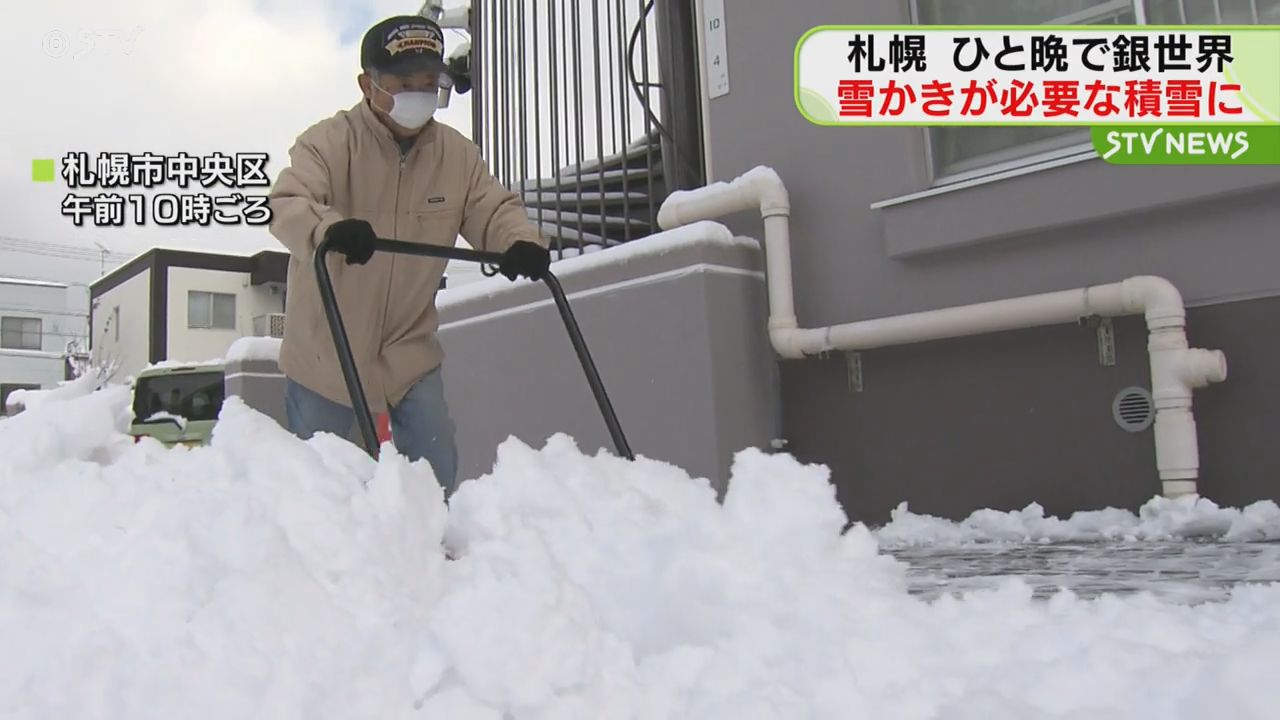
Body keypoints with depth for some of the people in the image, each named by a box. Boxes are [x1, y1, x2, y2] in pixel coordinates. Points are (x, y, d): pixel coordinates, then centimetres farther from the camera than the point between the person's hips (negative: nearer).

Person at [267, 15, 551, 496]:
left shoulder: (458, 154, -2)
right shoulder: (328, 142, -16)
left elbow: (494, 209, -2)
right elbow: (287, 204, -29)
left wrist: (521, 242, -26)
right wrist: (329, 228, -53)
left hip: (409, 352, 3)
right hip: (325, 352, -3)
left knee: (436, 469, 1)